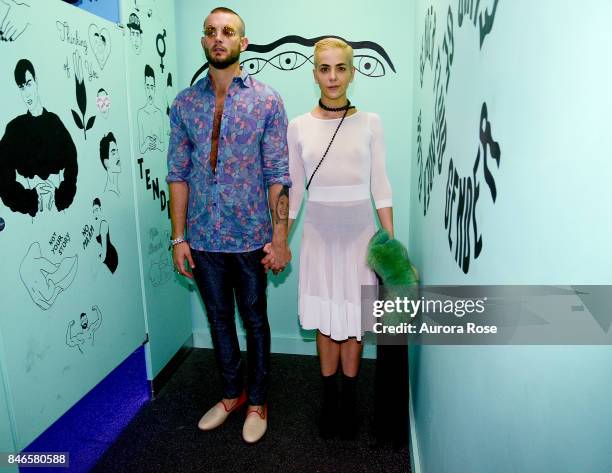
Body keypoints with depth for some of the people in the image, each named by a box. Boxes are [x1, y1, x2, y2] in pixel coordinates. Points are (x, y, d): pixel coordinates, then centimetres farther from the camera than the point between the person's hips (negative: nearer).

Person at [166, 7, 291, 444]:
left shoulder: (267, 101, -3)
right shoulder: (185, 104, 5)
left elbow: (277, 174, -6)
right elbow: (178, 174, 4)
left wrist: (280, 237, -9)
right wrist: (178, 237, 0)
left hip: (250, 237, -2)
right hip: (203, 239, 3)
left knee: (255, 320, 12)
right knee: (219, 320, 17)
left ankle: (257, 401, 33)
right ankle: (231, 393, 39)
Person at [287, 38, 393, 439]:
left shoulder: (370, 123, 0)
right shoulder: (299, 126, 2)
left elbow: (380, 185, 1)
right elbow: (294, 189, 5)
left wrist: (392, 241, -2)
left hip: (359, 231, 0)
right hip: (320, 233, 1)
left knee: (353, 317, 7)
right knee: (326, 319, 10)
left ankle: (349, 401, 28)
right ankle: (329, 398, 29)